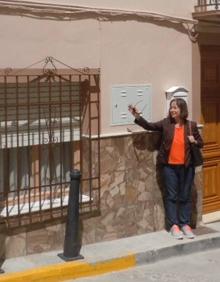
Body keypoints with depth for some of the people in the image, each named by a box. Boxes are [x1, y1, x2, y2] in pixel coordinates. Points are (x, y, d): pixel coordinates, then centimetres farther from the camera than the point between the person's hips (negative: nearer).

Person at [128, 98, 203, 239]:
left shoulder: (191, 125, 1)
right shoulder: (166, 123, -1)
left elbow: (201, 143, 10)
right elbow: (149, 126, -11)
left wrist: (194, 141, -12)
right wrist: (138, 116, -25)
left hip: (186, 166, 1)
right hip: (169, 166, -1)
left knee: (185, 196, 9)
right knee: (171, 196, 4)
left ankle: (185, 224, 20)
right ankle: (174, 225, 13)